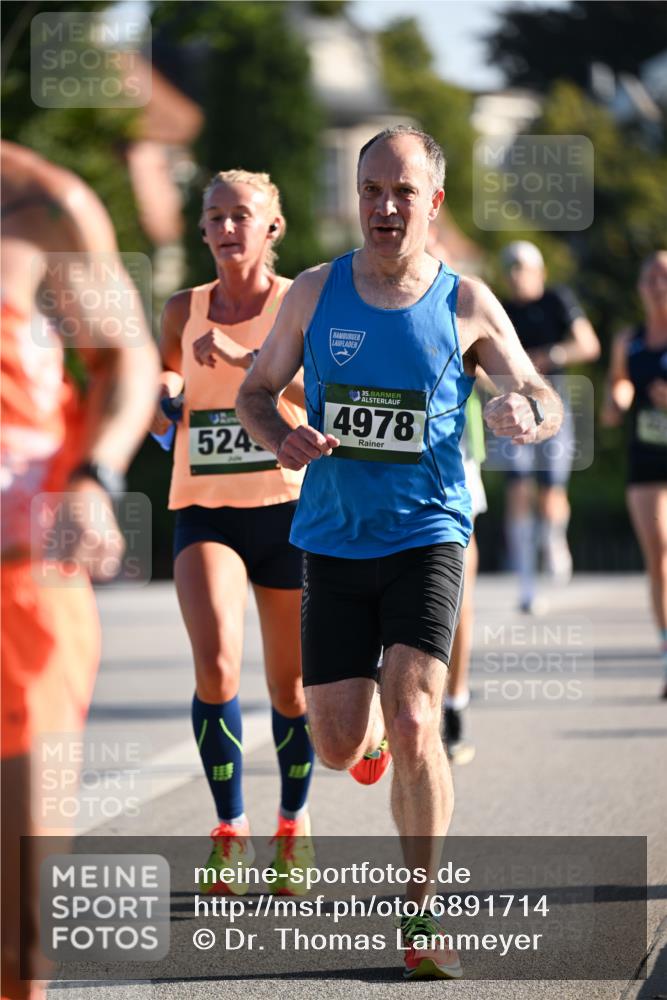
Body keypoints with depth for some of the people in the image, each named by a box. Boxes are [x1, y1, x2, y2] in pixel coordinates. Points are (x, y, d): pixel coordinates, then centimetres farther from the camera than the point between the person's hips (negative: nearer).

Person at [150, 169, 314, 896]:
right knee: (216, 667, -18)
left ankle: (294, 824, 29)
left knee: (290, 682, 7)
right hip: (204, 510, 1)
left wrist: (247, 360, -31)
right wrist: (166, 395, -4)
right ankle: (230, 827, -4)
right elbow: (162, 421, 19)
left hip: (287, 508, -1)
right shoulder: (184, 310, 7)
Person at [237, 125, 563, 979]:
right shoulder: (316, 292, 3)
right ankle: (371, 732, 43)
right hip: (333, 541, 2)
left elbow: (544, 401, 4)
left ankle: (422, 917, -2)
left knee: (412, 726, -17)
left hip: (427, 534, -2)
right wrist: (281, 440, -11)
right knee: (338, 747, 3)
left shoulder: (465, 305, -1)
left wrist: (526, 415, -21)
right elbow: (255, 391, 11)